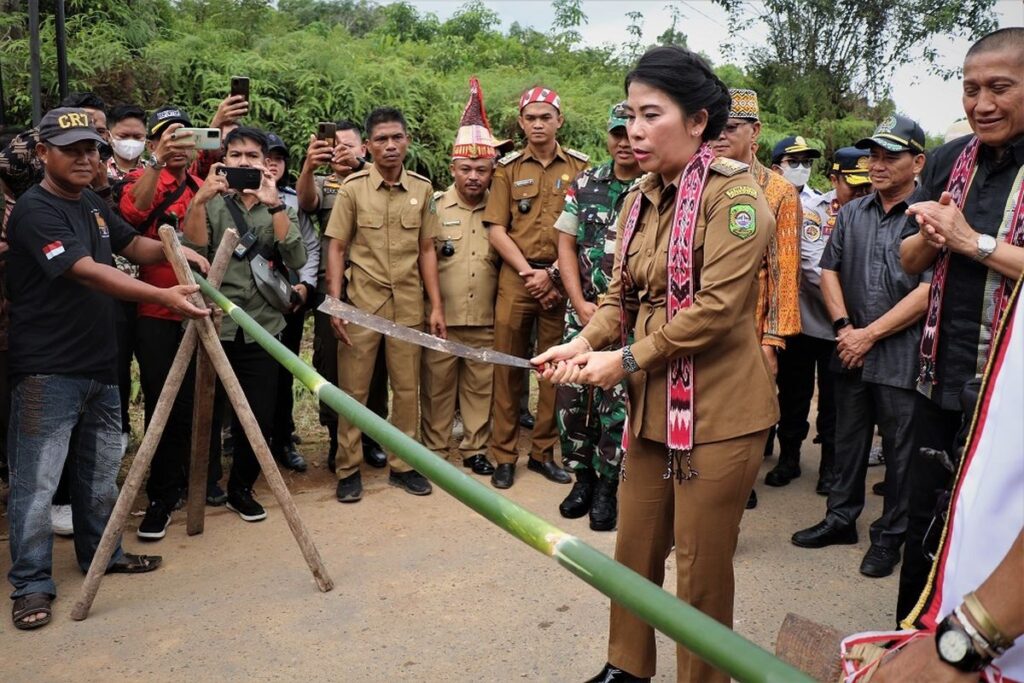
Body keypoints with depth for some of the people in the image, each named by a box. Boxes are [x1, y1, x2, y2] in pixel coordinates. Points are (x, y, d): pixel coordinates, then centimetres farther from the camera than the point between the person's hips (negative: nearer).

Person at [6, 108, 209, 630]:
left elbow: (133, 244, 22)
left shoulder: (93, 204, 11)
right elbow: (87, 272, -24)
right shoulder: (35, 210, -14)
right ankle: (31, 585, 10)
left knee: (100, 471, 18)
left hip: (99, 366, 8)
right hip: (47, 371, -8)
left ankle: (100, 553, 33)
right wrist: (162, 296, -33)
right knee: (37, 481, -1)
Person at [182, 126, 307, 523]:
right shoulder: (211, 204, 7)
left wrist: (273, 205, -16)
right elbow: (193, 249, -10)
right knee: (205, 416, 4)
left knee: (258, 421, 4)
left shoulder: (280, 207, 9)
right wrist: (200, 199, -20)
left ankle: (241, 489, 27)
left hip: (262, 329, 1)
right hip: (212, 326, -1)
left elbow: (296, 260, -9)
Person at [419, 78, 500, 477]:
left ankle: (475, 448, 25)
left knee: (480, 387, 11)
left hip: (485, 320, 2)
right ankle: (434, 451, 21)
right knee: (437, 387, 7)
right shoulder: (434, 207, -1)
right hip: (440, 319, -2)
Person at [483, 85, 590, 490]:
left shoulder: (579, 167, 6)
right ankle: (504, 455, 12)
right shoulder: (508, 168, 7)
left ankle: (543, 452, 17)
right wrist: (528, 272, -8)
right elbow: (496, 230, 2)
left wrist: (553, 272, -8)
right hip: (516, 277, 0)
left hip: (561, 279, 0)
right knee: (508, 366, 3)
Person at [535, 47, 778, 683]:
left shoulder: (733, 193, -13)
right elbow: (622, 295, 9)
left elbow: (717, 306, -21)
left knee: (702, 566, 7)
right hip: (652, 404, 7)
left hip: (718, 411, -7)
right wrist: (584, 343, -10)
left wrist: (626, 359, -17)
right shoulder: (640, 201, 10)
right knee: (635, 549, 16)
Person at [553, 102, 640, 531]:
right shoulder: (585, 184, 8)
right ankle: (583, 476, 23)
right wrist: (581, 304, -2)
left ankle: (607, 487, 15)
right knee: (570, 395, 4)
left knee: (617, 402, -2)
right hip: (582, 311, 4)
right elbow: (566, 244, 8)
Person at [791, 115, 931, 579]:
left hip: (902, 356, -5)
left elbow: (928, 292, -14)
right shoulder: (851, 214, 10)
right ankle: (841, 518, 31)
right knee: (848, 439, 16)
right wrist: (844, 326, -4)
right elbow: (829, 270, 10)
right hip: (851, 351, 5)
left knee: (900, 449, 7)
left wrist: (869, 335, -13)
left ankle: (889, 536, 22)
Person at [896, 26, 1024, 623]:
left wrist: (973, 241, -19)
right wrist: (932, 234, -10)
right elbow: (910, 261, 10)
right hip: (942, 377, 5)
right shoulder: (951, 159, 6)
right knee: (924, 521, 16)